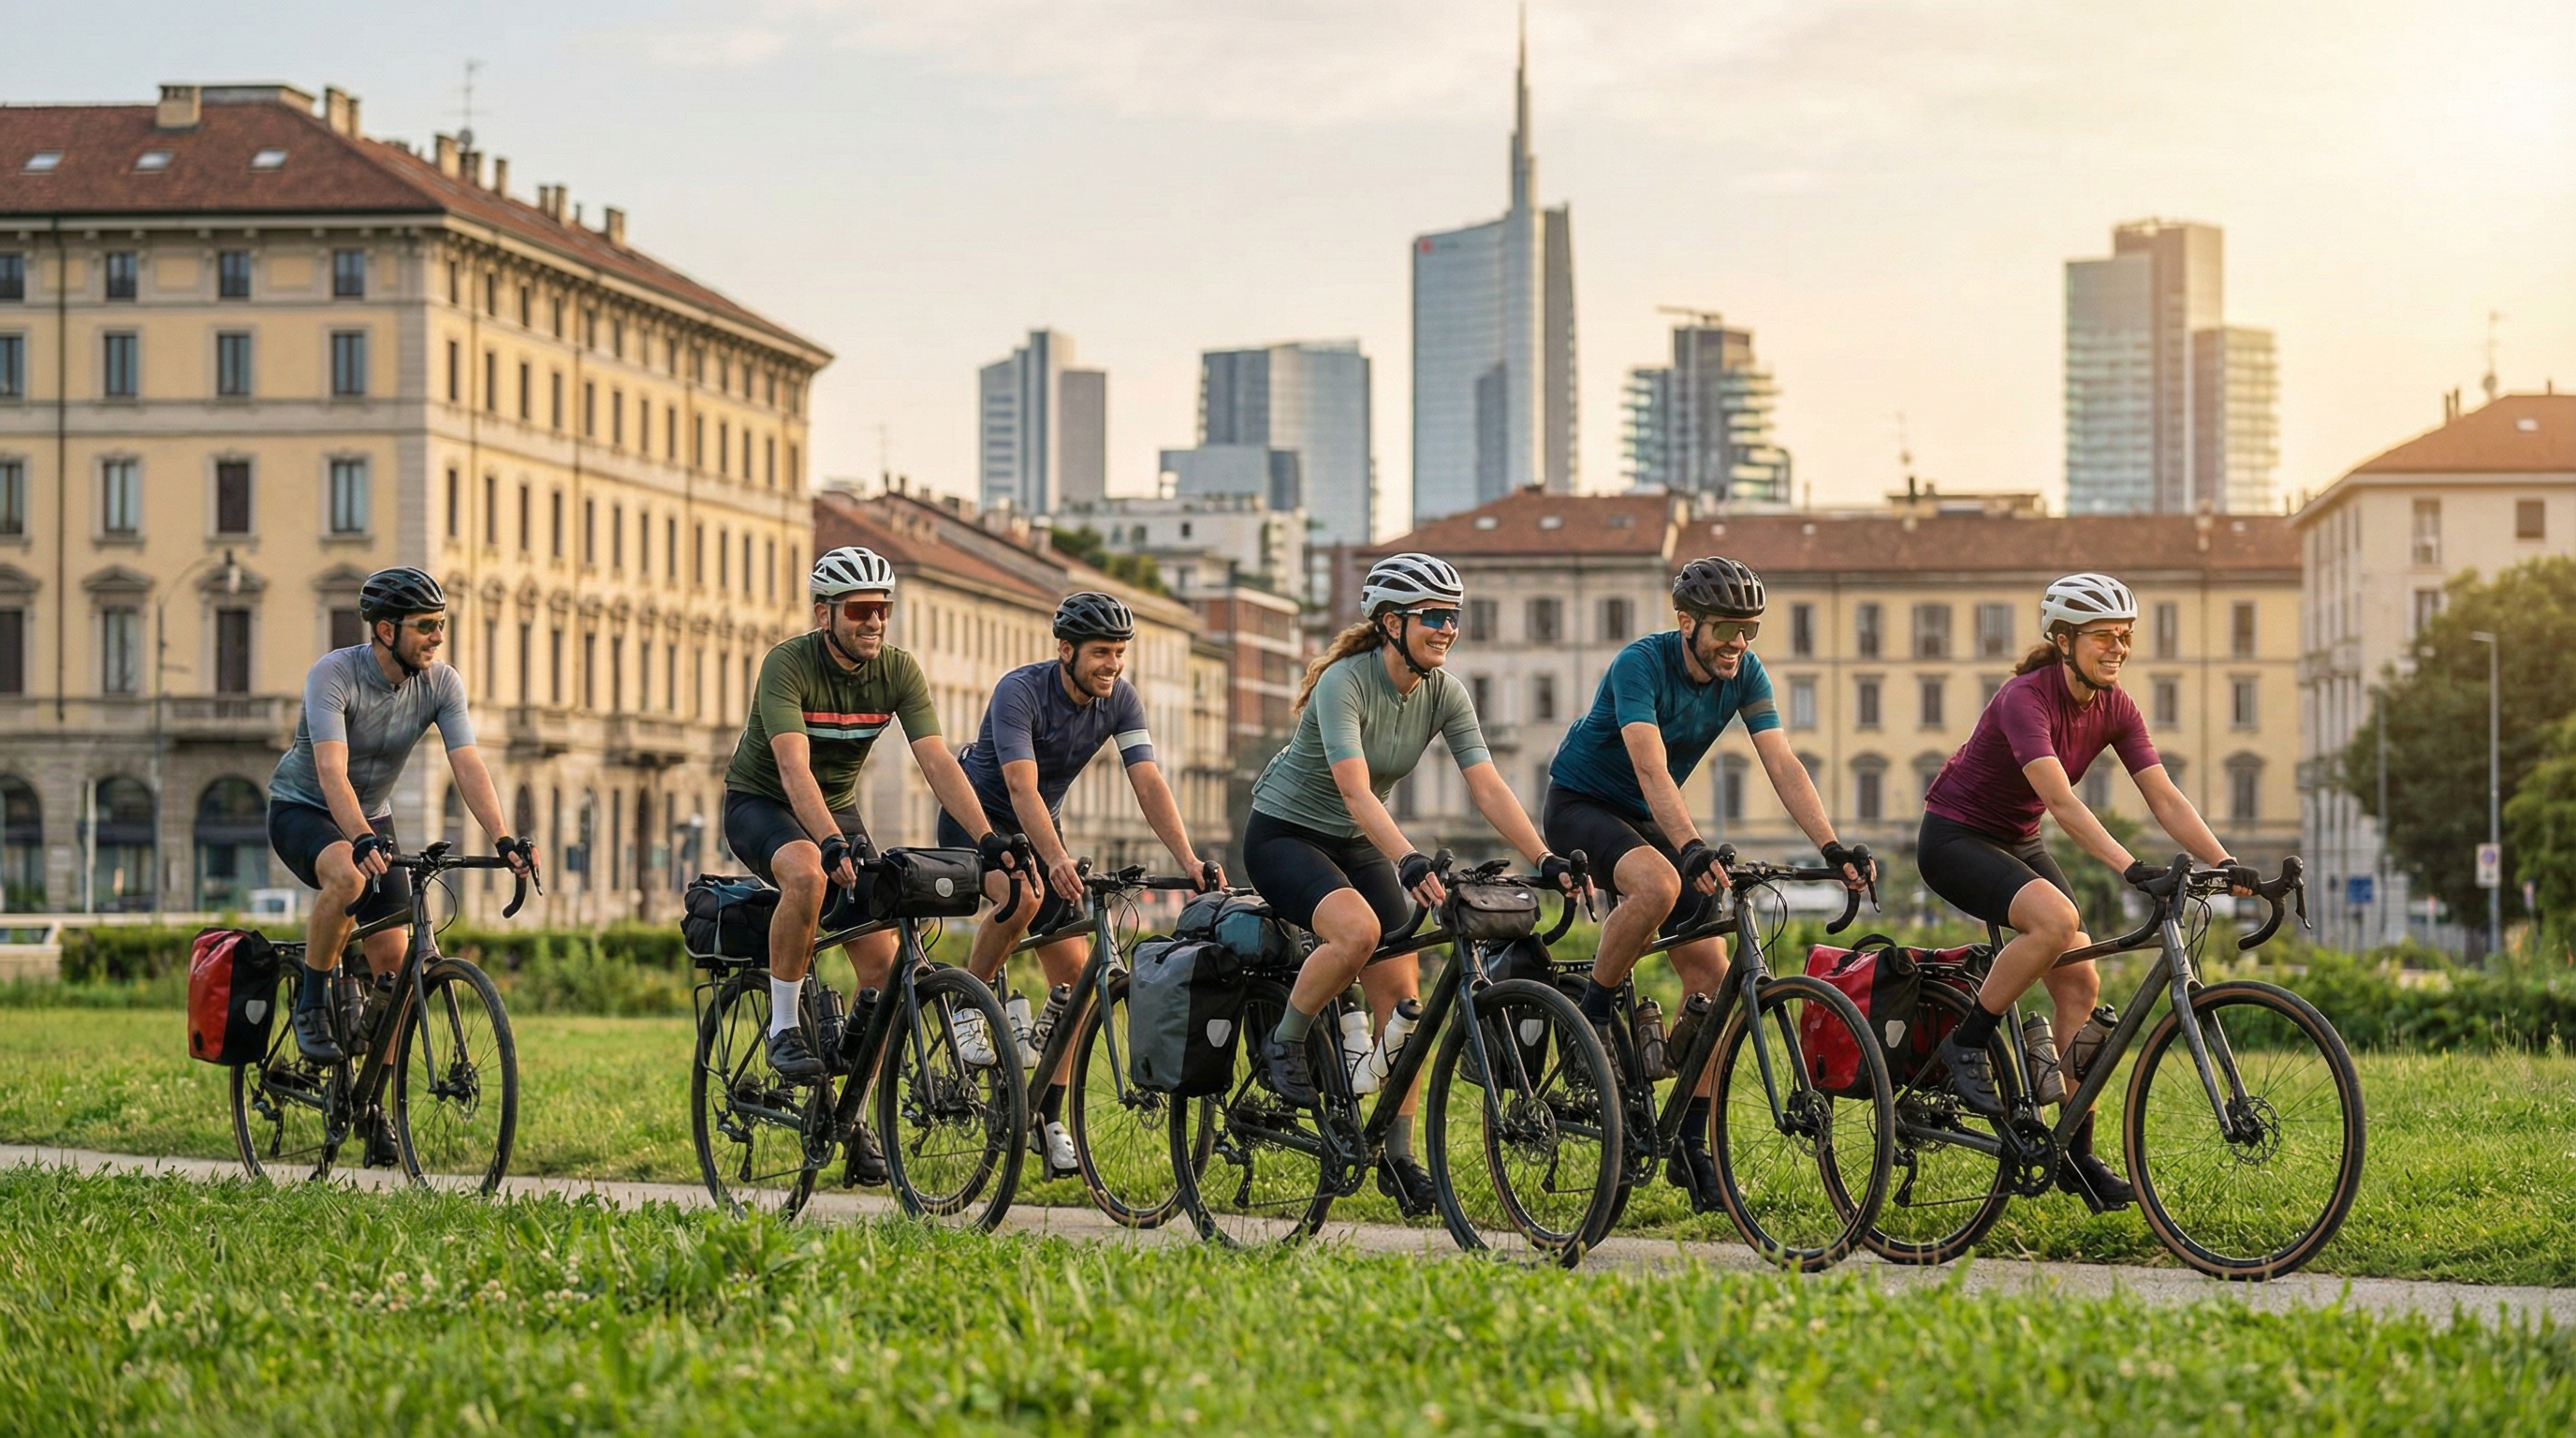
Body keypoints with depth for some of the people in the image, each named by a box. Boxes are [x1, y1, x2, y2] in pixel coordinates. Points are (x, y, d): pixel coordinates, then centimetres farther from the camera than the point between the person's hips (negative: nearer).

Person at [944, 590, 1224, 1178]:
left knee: (1074, 970, -6)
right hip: (979, 815, -6)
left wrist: (1189, 860, -33)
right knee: (1025, 895, -38)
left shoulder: (1121, 700, -11)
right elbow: (1021, 788, -37)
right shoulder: (1021, 690, -27)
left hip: (1042, 825, 6)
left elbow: (1149, 783, -19)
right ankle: (968, 1009, -14)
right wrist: (1058, 861, -52)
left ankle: (1050, 1113, 2)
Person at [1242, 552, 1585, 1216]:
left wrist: (1545, 860, -28)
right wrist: (1411, 862, -51)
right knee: (1358, 928, -35)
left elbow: (1488, 787, -14)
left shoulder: (1443, 692, -8)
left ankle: (1398, 1156, 5)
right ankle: (1285, 1045, -11)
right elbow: (1355, 790, -37)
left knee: (1400, 992, -5)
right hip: (1284, 834, -6)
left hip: (1357, 843, 6)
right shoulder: (1344, 683, -26)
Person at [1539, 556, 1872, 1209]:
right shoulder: (1641, 664, -26)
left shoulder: (1744, 674, -8)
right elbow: (1652, 771, -37)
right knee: (1659, 884, -39)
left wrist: (1831, 847, -29)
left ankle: (1690, 1145, 0)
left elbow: (1782, 765, -15)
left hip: (1646, 819, 6)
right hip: (1580, 805, -6)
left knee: (1711, 970, -7)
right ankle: (1592, 1017, -16)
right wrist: (1693, 849, -52)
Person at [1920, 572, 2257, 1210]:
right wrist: (2130, 867, -49)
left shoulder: (2114, 707, -5)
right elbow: (2061, 801, -38)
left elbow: (2165, 799, -10)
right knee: (2056, 918, -33)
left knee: (2080, 982, -6)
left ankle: (2075, 1152, 1)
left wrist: (2224, 862, -25)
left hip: (2018, 844, 7)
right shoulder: (2025, 697, -26)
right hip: (1955, 838, -7)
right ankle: (1967, 1044, -15)